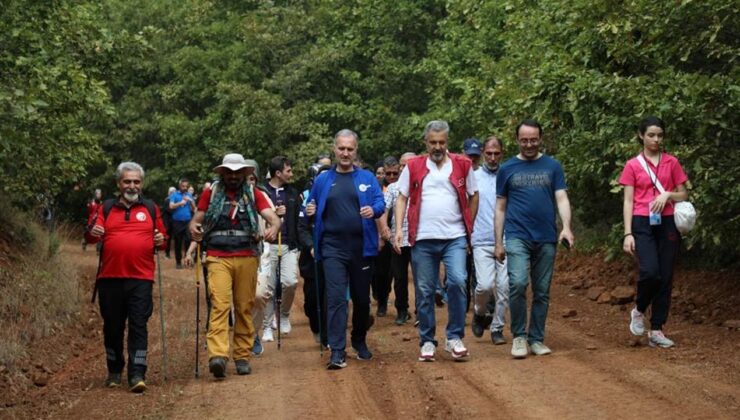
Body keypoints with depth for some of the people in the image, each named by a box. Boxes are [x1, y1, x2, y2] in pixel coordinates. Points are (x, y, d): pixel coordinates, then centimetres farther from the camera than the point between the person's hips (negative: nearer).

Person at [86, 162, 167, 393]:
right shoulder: (107, 208, 11)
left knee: (139, 326, -7)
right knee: (112, 326, 9)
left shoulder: (151, 208, 12)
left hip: (141, 278, -1)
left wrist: (160, 240, -4)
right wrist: (93, 233, -18)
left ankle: (137, 375, -9)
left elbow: (161, 236, 18)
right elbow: (93, 231, 5)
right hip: (110, 278, 1)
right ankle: (114, 371, 23)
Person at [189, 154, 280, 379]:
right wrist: (193, 228, -16)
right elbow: (196, 219, 8)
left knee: (244, 307, 5)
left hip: (247, 257, 2)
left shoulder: (254, 194, 11)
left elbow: (273, 217, -1)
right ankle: (217, 356, -25)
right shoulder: (210, 193, 10)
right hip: (218, 258, -2)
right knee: (220, 304, -15)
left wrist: (274, 227, -25)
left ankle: (242, 356, 13)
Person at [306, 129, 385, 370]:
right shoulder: (323, 180, 10)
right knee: (336, 298, -11)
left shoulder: (367, 178, 7)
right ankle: (337, 351, -12)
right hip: (333, 248, -1)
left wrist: (373, 210, -24)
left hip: (362, 247, 1)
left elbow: (380, 203, -2)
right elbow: (312, 209, 16)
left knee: (362, 298, 12)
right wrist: (310, 212, -7)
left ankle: (360, 342, 32)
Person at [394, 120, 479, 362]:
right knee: (424, 291, 5)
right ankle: (427, 341, 16)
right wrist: (399, 229, -3)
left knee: (457, 281, -17)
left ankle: (454, 337, -5)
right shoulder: (413, 167, 5)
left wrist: (469, 228, 9)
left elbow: (473, 196, 13)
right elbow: (402, 198, 7)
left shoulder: (462, 165, 5)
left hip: (454, 238, -1)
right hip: (422, 239, 1)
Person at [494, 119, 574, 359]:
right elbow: (500, 208, 11)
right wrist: (498, 243, 7)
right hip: (517, 237, -1)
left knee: (542, 292, 5)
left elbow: (562, 199, 3)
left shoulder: (552, 167, 9)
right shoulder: (507, 169, 8)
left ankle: (536, 340, 15)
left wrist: (566, 227, -15)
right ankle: (519, 336, -5)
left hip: (546, 239, 2)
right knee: (518, 284, -18)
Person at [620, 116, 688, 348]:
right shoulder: (633, 165, 4)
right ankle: (638, 311, 7)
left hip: (667, 224, 2)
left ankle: (656, 330, 7)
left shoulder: (672, 163, 8)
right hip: (642, 224, -2)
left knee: (665, 277, 0)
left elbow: (684, 195, 13)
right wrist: (628, 233, -7)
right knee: (650, 272, -21)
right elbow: (628, 201, 2)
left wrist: (668, 195, -9)